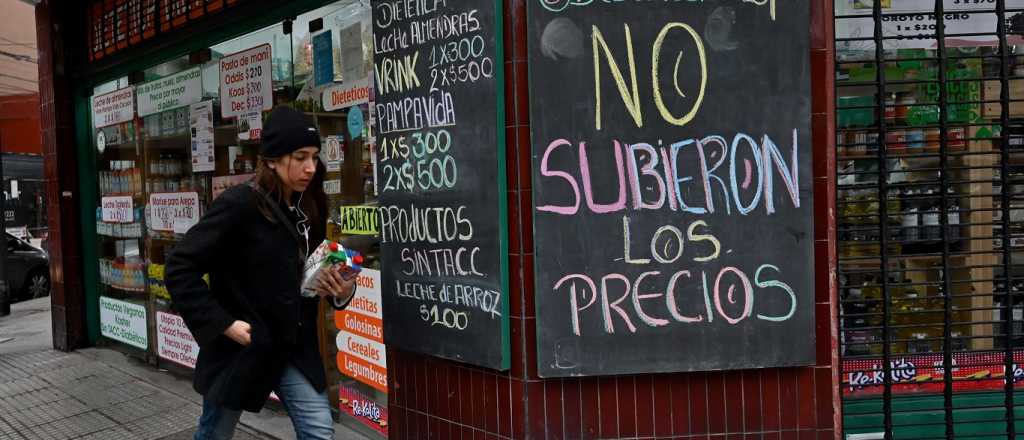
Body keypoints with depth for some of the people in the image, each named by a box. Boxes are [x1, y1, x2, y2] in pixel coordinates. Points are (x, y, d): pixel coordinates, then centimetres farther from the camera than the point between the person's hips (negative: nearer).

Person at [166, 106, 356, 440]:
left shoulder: (310, 208, 3)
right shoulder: (240, 204, -18)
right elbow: (179, 267, -18)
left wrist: (341, 291, -6)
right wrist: (222, 324, -20)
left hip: (293, 349, 5)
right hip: (240, 347, -5)